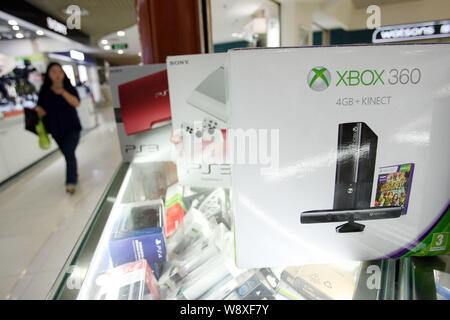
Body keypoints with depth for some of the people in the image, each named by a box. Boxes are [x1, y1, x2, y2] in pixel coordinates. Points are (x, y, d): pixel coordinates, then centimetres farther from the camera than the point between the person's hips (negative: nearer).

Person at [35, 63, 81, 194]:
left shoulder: (69, 88, -3)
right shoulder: (45, 91, 3)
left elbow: (76, 103, -18)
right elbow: (40, 109, 8)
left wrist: (63, 92, -28)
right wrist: (39, 110, -14)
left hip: (72, 128, -3)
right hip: (56, 130, 3)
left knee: (69, 153, -15)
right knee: (67, 154, 15)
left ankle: (71, 182, -15)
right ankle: (74, 175, 35)